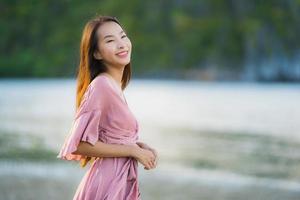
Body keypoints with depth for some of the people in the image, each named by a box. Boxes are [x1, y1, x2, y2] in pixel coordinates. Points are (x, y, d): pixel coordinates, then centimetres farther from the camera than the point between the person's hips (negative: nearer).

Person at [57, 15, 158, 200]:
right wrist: (134, 151, -15)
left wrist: (140, 145, -1)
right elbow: (79, 145, -21)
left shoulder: (115, 86, 6)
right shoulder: (100, 85, -18)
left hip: (122, 182, 8)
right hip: (108, 185, -8)